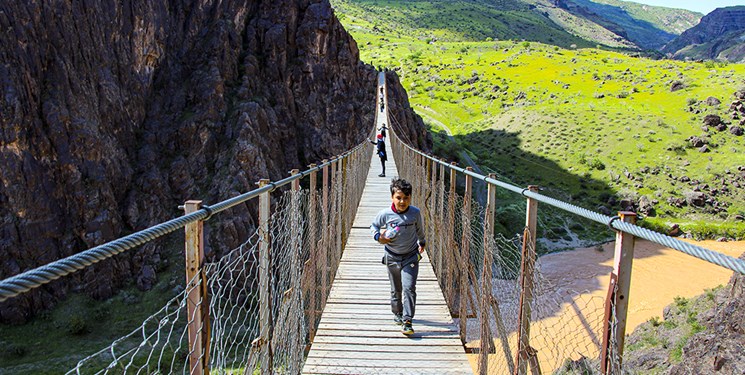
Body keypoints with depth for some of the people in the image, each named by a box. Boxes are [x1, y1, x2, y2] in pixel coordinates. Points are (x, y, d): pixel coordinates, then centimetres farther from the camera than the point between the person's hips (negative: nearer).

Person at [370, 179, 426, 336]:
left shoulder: (415, 213, -10)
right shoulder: (385, 214, -14)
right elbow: (374, 226, 5)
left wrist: (421, 242, 27)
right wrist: (378, 237, -16)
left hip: (411, 256, -1)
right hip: (392, 257, 1)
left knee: (409, 288, -12)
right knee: (396, 289, 16)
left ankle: (407, 321, -9)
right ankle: (397, 313, 38)